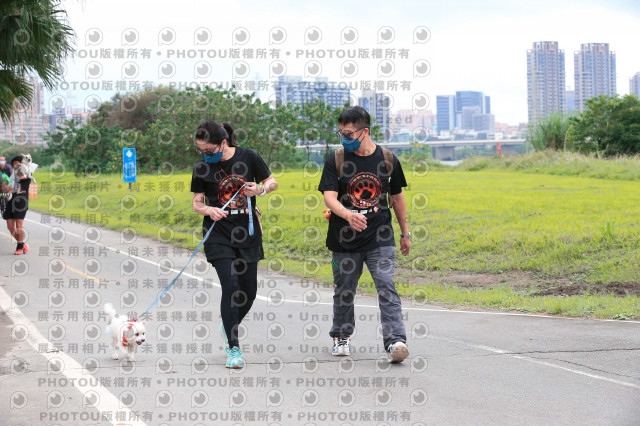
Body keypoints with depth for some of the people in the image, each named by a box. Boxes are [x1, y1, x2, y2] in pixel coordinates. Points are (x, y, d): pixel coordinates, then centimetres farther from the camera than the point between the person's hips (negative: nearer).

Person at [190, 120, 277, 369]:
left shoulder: (248, 157, -5)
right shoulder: (202, 168, -4)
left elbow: (272, 183, 6)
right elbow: (197, 203, 2)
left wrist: (260, 189, -16)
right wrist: (209, 210, -20)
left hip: (247, 233, 2)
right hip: (219, 235, -2)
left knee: (249, 291, 7)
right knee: (231, 287, -14)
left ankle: (229, 326, 37)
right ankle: (233, 348, -5)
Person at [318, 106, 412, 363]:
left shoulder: (387, 160, 2)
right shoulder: (335, 161, -3)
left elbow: (397, 197, 15)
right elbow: (329, 197, -15)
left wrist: (405, 233, 19)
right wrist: (347, 214, -36)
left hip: (380, 238, 0)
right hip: (345, 240, 0)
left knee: (387, 288, -14)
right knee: (344, 292, 12)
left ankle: (395, 341, -19)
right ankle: (341, 337, 34)